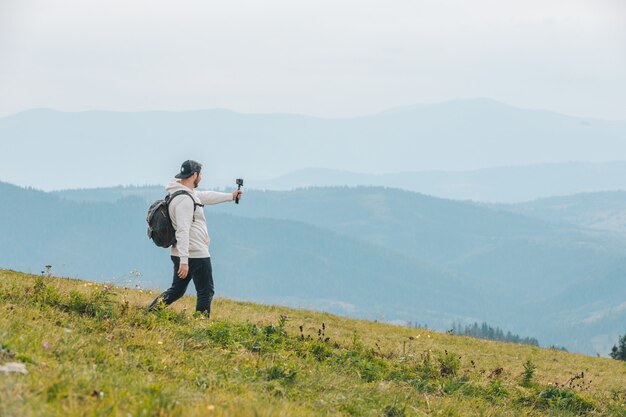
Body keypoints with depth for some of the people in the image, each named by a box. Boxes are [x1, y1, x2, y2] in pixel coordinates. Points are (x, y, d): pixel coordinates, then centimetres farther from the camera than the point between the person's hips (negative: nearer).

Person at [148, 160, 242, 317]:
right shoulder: (184, 199, -21)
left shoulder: (189, 194, 11)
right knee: (206, 292, 1)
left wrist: (230, 196, 40)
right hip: (196, 255, -10)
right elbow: (182, 231, -27)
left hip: (181, 255, 10)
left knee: (176, 290, 16)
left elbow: (206, 196, 29)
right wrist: (184, 261, -30)